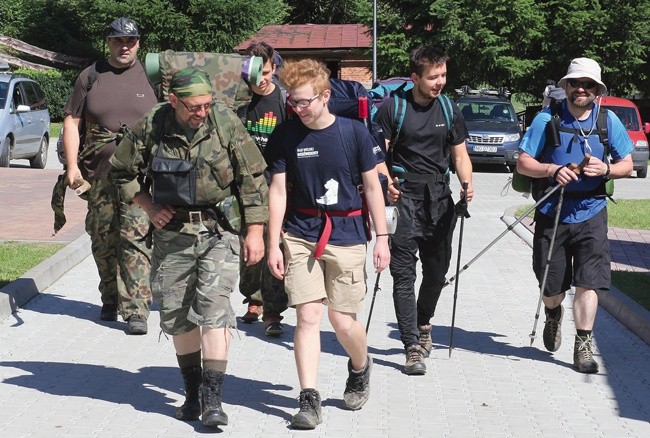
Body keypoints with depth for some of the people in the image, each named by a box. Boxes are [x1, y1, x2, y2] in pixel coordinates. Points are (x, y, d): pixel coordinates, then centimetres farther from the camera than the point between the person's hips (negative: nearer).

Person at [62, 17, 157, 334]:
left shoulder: (150, 77, 7)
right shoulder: (91, 77, 9)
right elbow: (72, 121, 8)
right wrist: (72, 166, -2)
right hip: (98, 174, 2)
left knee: (135, 238, -11)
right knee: (103, 240, 9)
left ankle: (136, 309, -12)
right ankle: (110, 300, 26)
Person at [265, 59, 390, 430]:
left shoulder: (354, 132, -5)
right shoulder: (285, 136, -2)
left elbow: (372, 187, 2)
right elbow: (278, 191, 1)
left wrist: (382, 238, 2)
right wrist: (274, 244, -2)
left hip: (346, 235, -1)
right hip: (301, 235, 1)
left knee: (343, 321, 2)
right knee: (308, 316, -6)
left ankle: (361, 367, 34)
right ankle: (309, 399, 1)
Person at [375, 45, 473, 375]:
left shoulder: (448, 109, 10)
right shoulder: (393, 107, -3)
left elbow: (460, 153, 14)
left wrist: (466, 184, -5)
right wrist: (385, 183, -21)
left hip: (440, 199, 4)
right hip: (404, 198, -4)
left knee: (437, 271, 11)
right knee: (403, 273, -9)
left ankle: (423, 324, 38)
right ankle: (413, 347, -8)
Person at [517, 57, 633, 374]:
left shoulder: (608, 120, 2)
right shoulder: (547, 119, -3)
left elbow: (627, 164, 8)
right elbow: (523, 163, -3)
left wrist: (606, 169, -14)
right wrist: (552, 170, -21)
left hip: (591, 213, 0)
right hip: (552, 212, 0)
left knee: (588, 281, -10)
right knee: (551, 286, 9)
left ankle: (583, 345, -1)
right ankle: (553, 316, 43)